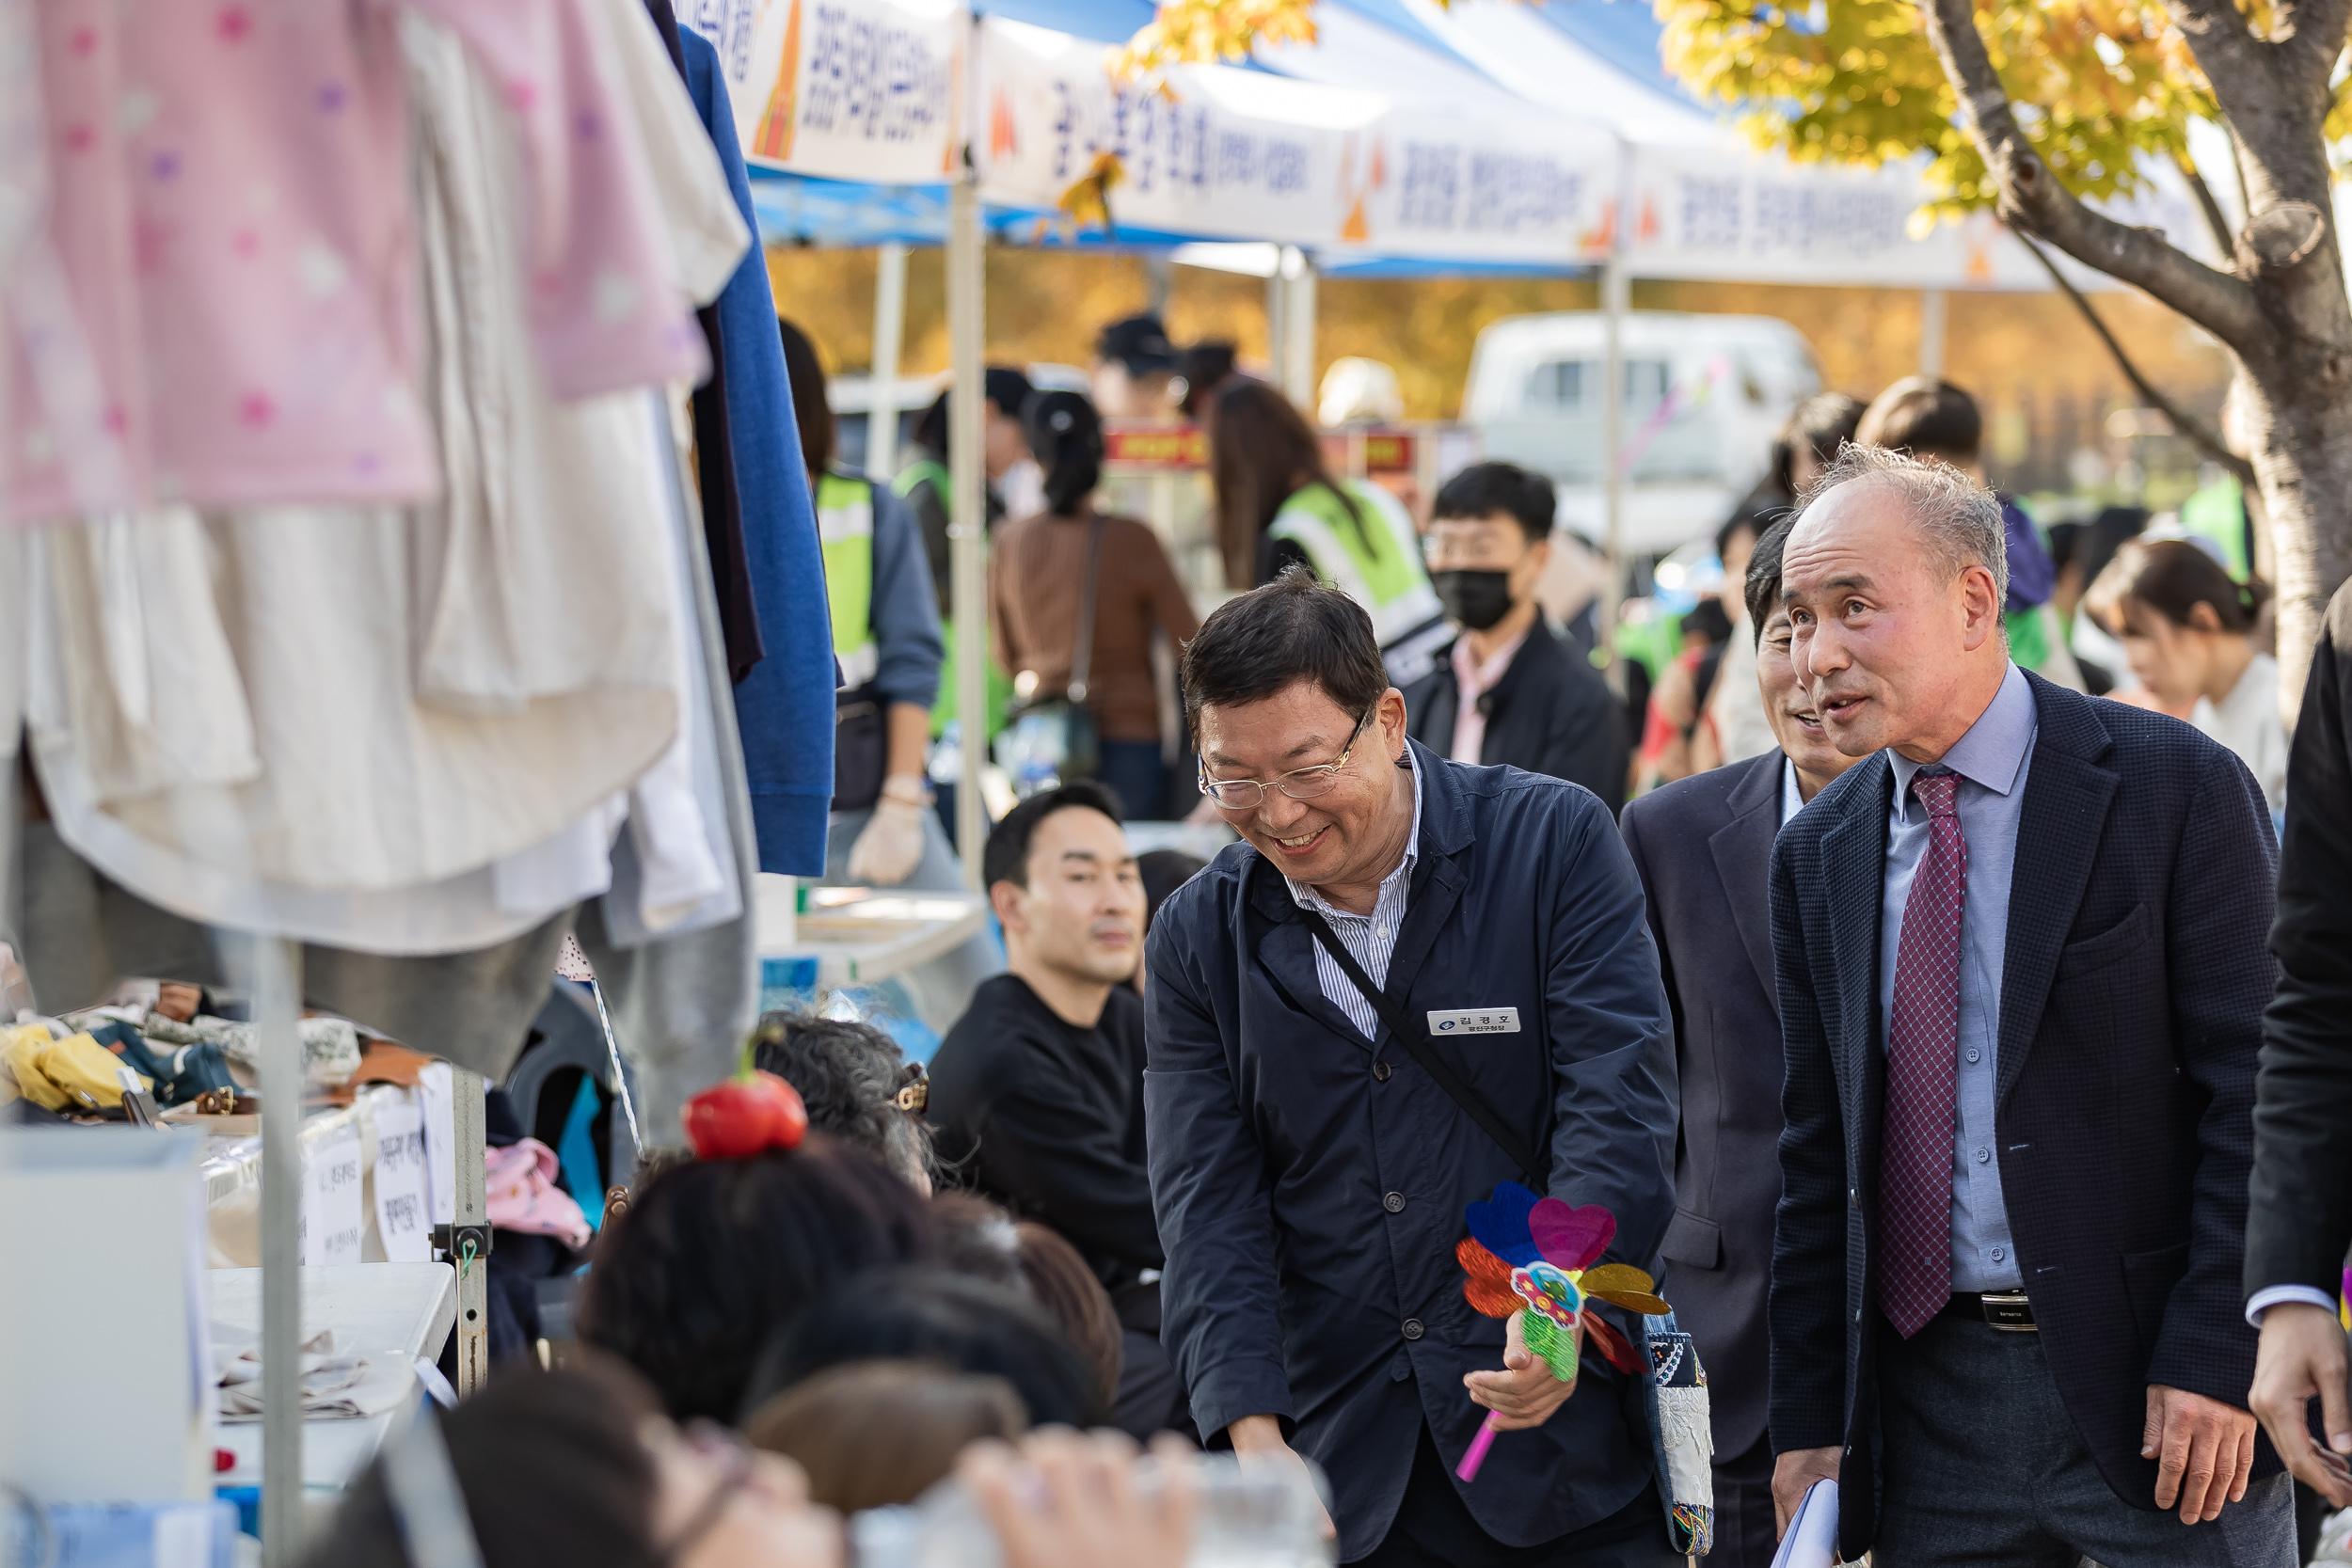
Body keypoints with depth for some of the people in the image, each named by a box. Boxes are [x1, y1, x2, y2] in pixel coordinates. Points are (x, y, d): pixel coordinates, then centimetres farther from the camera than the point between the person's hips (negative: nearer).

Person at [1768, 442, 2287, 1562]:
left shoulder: (2179, 789, -6)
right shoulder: (1815, 852, 9)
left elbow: (2254, 1094, -9)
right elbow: (1816, 1157, 12)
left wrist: (2215, 1358, -16)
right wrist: (1809, 1423, 6)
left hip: (2152, 1385, -4)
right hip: (1927, 1404, 4)